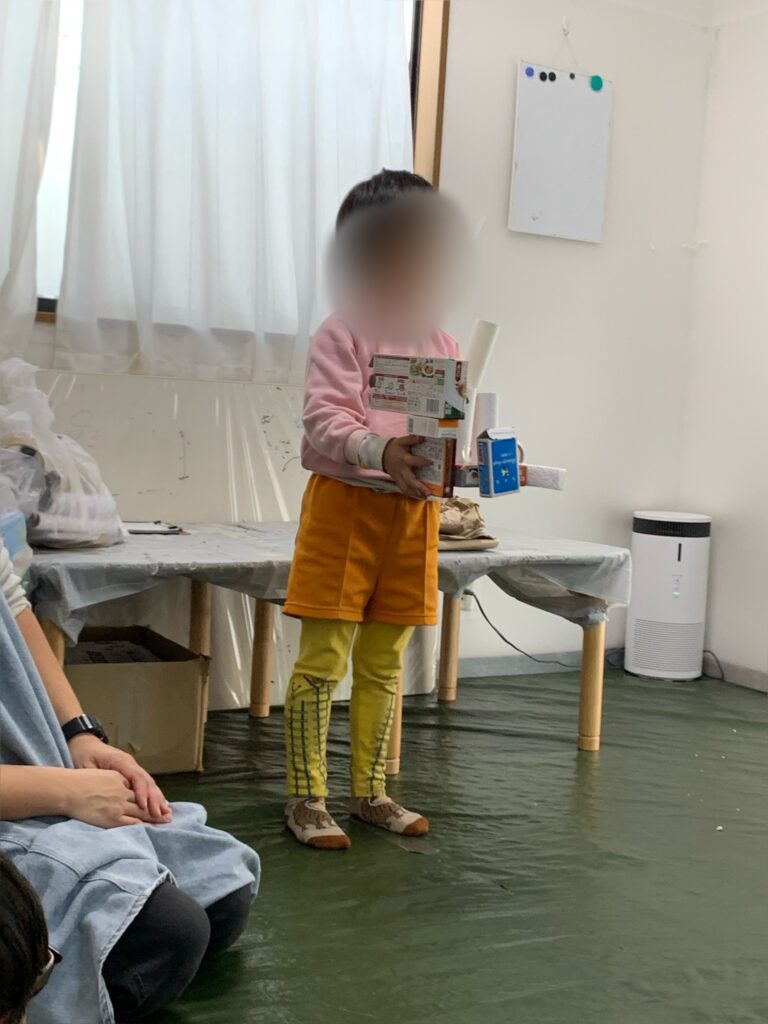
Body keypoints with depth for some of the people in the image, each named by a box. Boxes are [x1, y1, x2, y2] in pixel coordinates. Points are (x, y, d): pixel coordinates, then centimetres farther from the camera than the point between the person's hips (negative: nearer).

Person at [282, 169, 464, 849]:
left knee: (384, 663, 14)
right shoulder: (343, 335, -8)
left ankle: (371, 792, 25)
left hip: (413, 512, 6)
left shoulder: (445, 347, 11)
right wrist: (383, 451, -37)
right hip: (346, 504, -5)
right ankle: (306, 797, 10)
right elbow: (326, 421, -19)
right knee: (323, 659, -1)